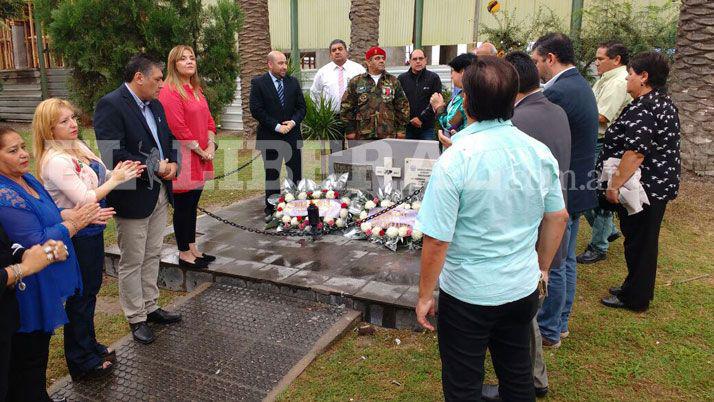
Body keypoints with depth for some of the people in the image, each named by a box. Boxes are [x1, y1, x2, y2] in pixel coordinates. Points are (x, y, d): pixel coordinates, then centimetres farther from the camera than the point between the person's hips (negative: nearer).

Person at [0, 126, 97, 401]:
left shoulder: (27, 179, 5)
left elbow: (47, 215, 14)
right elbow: (38, 242, -24)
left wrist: (74, 214, -5)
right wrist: (75, 223, -15)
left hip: (47, 287, 9)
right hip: (28, 293, -9)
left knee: (39, 348, 23)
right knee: (28, 359, 7)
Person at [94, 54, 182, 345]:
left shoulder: (155, 105, 10)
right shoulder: (110, 105, -16)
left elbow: (169, 140, 18)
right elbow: (113, 154, -24)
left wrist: (172, 164, -3)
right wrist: (154, 168, -18)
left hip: (160, 194, 8)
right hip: (133, 198, -8)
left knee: (152, 256, 18)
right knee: (132, 262, 6)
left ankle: (150, 307, 33)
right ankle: (137, 319, 20)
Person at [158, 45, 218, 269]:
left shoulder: (196, 90, 15)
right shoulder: (170, 91, -13)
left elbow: (208, 120, 16)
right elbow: (178, 128, -18)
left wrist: (211, 146, 1)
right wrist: (200, 151, -13)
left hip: (200, 158, 8)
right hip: (182, 158, -8)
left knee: (192, 204, 15)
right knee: (182, 206, 2)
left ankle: (193, 249, 25)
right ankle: (184, 254, 13)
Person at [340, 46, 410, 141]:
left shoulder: (393, 82, 11)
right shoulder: (356, 82, 7)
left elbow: (402, 106, 11)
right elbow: (346, 107, 6)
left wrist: (401, 129, 4)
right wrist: (350, 130, 0)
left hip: (388, 135, 1)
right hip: (363, 135, 0)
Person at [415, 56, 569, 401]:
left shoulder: (455, 159, -22)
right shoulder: (540, 152, -5)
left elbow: (437, 240, -21)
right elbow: (558, 218, 6)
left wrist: (425, 295, -7)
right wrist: (542, 268, 21)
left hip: (468, 295, -5)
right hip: (523, 290, 5)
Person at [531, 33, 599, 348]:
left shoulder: (557, 93, -22)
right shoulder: (581, 86, 10)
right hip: (577, 188, 10)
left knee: (550, 265, 3)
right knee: (566, 261, 19)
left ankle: (548, 331, 17)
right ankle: (560, 323, 33)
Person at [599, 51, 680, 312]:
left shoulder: (641, 109, -22)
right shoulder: (665, 104, 12)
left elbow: (636, 153, -29)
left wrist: (614, 185, -24)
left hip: (642, 189, -10)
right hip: (661, 184, 10)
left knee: (637, 243, 3)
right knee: (645, 240, 19)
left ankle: (634, 298, 16)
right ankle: (638, 289, 34)